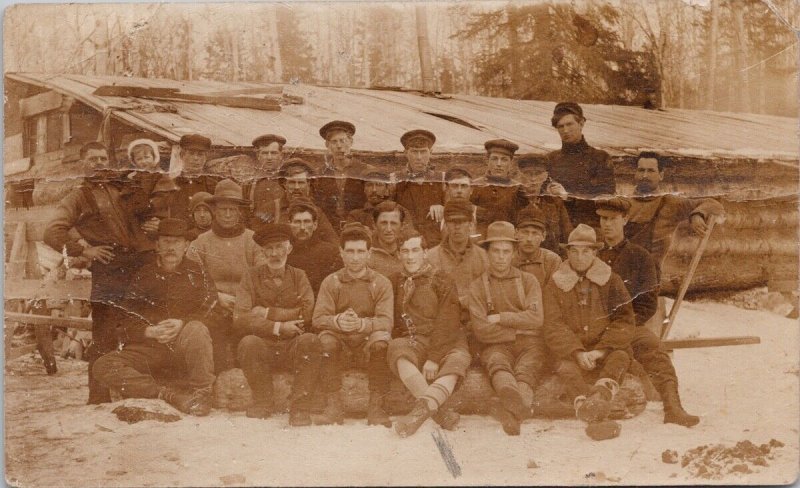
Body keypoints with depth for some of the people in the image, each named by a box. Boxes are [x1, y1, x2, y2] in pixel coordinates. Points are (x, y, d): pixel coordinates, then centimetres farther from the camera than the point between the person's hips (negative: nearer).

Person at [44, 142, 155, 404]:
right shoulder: (79, 197, 9)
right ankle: (99, 399, 1)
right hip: (108, 272, -4)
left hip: (142, 267, 4)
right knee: (104, 338, -5)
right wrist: (84, 250, -8)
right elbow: (52, 232, -1)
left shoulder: (125, 189, 20)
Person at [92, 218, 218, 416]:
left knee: (196, 330, -37)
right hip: (148, 347, 2)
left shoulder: (196, 272, 11)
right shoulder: (143, 275, 15)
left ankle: (201, 393, -24)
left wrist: (182, 323, -18)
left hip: (184, 344, -2)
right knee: (103, 366, -23)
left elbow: (211, 310, 0)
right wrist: (148, 331, -13)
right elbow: (126, 320, 8)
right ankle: (169, 395, -33)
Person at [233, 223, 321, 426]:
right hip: (263, 345, 0)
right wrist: (278, 327, -15)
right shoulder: (251, 276, 6)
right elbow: (240, 320, -7)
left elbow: (308, 314, -7)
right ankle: (263, 402, -11)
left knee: (310, 340, -31)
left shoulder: (298, 276, 10)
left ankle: (300, 406, -21)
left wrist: (267, 313, -9)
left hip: (293, 346, 1)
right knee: (248, 343, -33)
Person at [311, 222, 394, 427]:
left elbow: (386, 321, -13)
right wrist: (338, 321, -31)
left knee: (381, 340, -34)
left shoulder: (382, 283, -1)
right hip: (340, 336, 1)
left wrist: (361, 323, -35)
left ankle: (376, 407, -27)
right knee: (326, 340, -32)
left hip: (368, 337, -1)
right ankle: (334, 406, -27)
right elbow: (318, 319, -8)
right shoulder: (330, 282, 2)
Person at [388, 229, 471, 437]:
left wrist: (434, 358, -16)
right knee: (396, 349, -34)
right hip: (412, 343, 2)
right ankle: (440, 412, -49)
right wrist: (400, 341, -3)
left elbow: (447, 324, -4)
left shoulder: (441, 282, 7)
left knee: (457, 361, -35)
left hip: (446, 343, -1)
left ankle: (422, 408, -58)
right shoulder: (395, 283, 19)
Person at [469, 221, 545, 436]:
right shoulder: (477, 286, 12)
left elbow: (535, 319, -1)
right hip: (497, 346, -1)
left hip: (530, 344, 1)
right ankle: (515, 401, -73)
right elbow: (481, 331, -1)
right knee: (498, 364, -37)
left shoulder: (528, 280, 16)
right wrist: (516, 330, -2)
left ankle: (512, 411, -68)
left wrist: (500, 318, -2)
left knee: (525, 372, -34)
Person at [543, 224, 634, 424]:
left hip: (605, 350, 0)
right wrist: (577, 353, -16)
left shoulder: (611, 280, 10)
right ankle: (583, 403, -61)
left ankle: (602, 392, -60)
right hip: (570, 352, 0)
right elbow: (554, 327, 0)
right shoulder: (556, 285, 10)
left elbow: (624, 321, 2)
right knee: (566, 367, -32)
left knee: (620, 356, -31)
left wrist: (601, 350, -13)